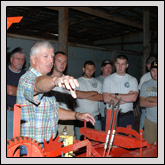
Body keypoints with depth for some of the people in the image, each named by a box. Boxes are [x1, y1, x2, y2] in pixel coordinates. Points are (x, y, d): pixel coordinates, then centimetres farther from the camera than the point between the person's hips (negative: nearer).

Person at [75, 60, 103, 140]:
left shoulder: (98, 83, 15)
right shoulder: (77, 82, 5)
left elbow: (101, 97, 1)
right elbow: (78, 94, -14)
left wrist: (84, 96, -6)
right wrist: (94, 92, -2)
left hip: (95, 117, 3)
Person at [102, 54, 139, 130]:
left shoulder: (133, 80, 8)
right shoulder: (108, 79, 5)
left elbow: (134, 98, -8)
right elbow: (106, 99, -9)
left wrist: (116, 95, -8)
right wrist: (127, 98, -7)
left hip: (128, 116, 1)